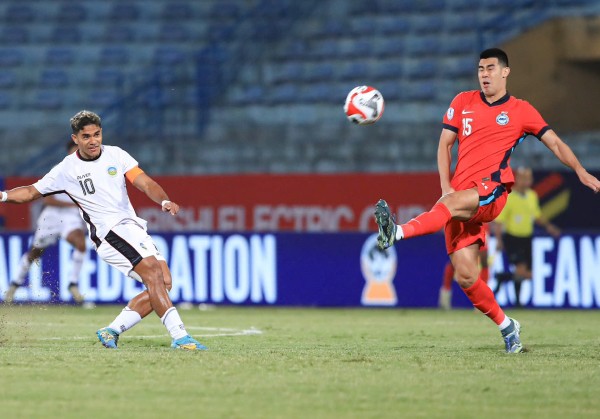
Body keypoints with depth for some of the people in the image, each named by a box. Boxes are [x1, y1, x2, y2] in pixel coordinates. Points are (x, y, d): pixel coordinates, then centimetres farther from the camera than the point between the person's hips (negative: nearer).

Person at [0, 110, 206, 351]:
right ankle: (179, 336, -32)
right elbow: (32, 192, 12)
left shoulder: (116, 155, 9)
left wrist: (164, 201, -18)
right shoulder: (67, 169, 2)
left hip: (134, 227, 5)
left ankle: (113, 331, 2)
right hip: (107, 231, -5)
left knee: (164, 282, -6)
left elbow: (145, 183, 1)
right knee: (152, 271, -25)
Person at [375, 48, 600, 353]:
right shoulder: (463, 102, 15)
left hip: (491, 192, -4)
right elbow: (445, 144, 15)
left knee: (452, 203, -38)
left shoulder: (520, 111, 8)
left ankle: (397, 233, -59)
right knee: (465, 275, -6)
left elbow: (554, 142, 11)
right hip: (460, 196, 4)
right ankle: (506, 326, 10)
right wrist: (445, 185, 1)